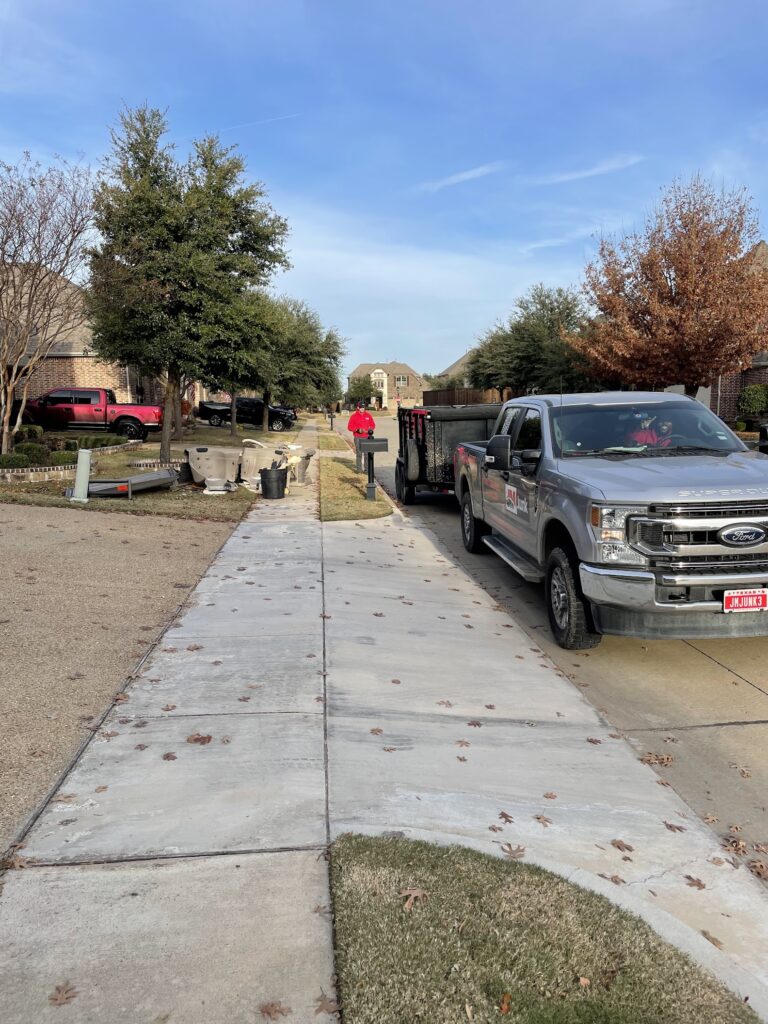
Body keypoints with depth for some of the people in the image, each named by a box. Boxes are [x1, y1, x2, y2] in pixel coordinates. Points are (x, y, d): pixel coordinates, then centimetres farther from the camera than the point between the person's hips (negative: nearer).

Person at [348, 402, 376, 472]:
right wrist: (358, 430, -15)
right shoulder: (354, 416, 0)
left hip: (367, 437, 3)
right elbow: (349, 427, -1)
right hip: (358, 438, -2)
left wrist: (370, 430, -7)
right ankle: (359, 469, 1)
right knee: (359, 453, -4)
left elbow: (373, 425, 14)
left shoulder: (368, 415, 9)